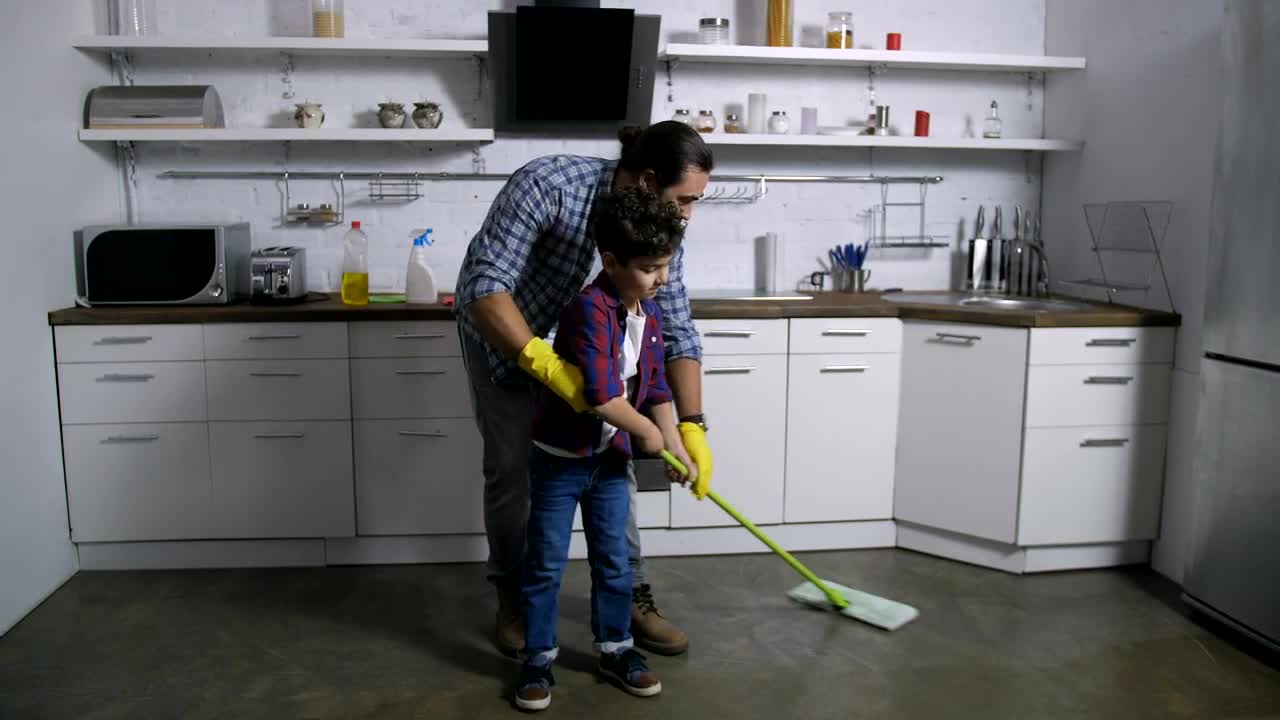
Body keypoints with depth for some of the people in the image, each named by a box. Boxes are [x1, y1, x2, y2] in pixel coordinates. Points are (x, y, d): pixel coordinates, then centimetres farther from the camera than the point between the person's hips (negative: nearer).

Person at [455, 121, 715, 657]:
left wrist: (691, 425, -24)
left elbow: (676, 330, -15)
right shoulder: (548, 184, -35)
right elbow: (484, 287, -38)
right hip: (501, 329, -4)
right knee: (511, 468, -2)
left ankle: (629, 594, 14)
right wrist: (544, 363, -48)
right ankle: (513, 596, 18)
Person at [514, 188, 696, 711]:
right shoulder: (589, 309, -26)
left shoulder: (650, 313, 1)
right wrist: (646, 431, -15)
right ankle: (539, 657, 21)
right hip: (559, 456, -7)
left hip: (610, 456, 7)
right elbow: (601, 396, -31)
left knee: (614, 560, 14)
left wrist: (677, 448, 6)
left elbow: (656, 388, 10)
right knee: (546, 564, 6)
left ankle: (614, 648, 30)